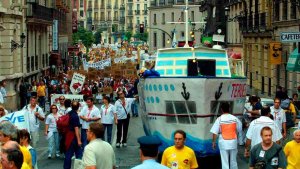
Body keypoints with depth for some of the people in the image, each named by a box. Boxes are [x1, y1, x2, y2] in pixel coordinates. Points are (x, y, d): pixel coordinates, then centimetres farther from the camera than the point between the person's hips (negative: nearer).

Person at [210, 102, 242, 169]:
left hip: (223, 143, -2)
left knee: (224, 162, 3)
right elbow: (239, 130, 5)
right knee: (233, 161, 16)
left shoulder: (219, 119, -10)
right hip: (233, 142, 2)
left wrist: (213, 142, -1)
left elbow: (214, 132, -11)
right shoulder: (234, 118, -3)